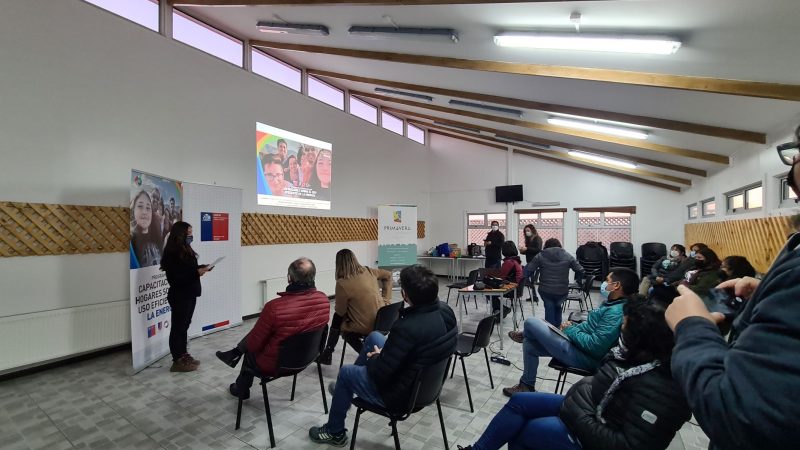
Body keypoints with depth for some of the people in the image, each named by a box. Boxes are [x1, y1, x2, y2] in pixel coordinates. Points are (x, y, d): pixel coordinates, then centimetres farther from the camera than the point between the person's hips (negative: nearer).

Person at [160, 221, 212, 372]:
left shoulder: (186, 250, 10)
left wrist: (201, 268, 0)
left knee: (184, 325, 16)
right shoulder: (172, 253, -17)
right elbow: (175, 277, -21)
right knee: (178, 327, 1)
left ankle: (184, 355, 26)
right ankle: (178, 361, 10)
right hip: (179, 296, -9)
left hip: (189, 294, 9)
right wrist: (197, 272, -23)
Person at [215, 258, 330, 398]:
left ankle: (241, 390, 50)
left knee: (250, 351, 30)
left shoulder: (274, 307, -32)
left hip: (274, 365, -4)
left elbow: (253, 345, -18)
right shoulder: (324, 299, -17)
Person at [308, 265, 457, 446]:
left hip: (402, 394, -7)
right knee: (374, 336, 21)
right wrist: (383, 353, 5)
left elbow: (379, 373, -27)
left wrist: (374, 358, -3)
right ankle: (349, 386, 43)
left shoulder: (407, 328, -37)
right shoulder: (446, 311, -12)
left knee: (346, 372, 16)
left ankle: (334, 433, 38)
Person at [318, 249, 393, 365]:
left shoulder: (342, 283, -18)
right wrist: (386, 298, 14)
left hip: (365, 328, -6)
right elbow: (388, 275, 15)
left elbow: (340, 311, -7)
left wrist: (336, 306, 15)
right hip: (381, 321, 6)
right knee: (338, 317, 25)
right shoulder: (367, 272, -2)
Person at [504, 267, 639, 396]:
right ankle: (527, 386, 31)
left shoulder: (616, 312, -27)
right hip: (579, 344, 10)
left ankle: (524, 335, 33)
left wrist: (570, 330, -15)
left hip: (584, 358, -10)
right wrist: (574, 326, 3)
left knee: (531, 323, -5)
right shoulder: (612, 304, 5)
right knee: (530, 344, 16)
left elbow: (595, 346, -30)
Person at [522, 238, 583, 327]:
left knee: (549, 309, 14)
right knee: (557, 306, 27)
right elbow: (580, 271, -1)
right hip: (562, 291, 2)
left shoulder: (540, 256, -2)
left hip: (545, 290, -2)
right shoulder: (567, 256, 2)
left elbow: (527, 271, -8)